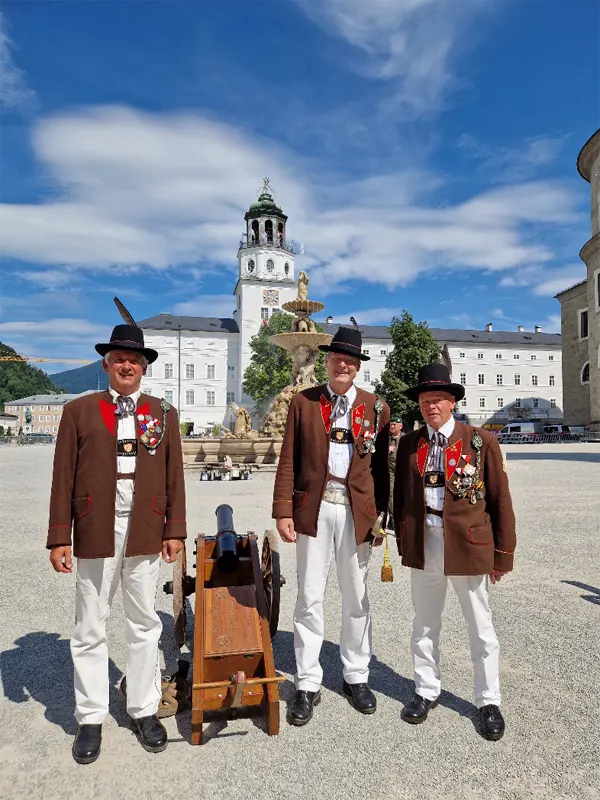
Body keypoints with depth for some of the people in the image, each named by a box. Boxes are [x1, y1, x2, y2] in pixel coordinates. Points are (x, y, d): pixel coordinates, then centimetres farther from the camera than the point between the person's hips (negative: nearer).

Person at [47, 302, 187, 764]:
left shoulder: (163, 413, 7)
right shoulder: (79, 411, 4)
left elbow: (174, 477, 5)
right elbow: (63, 479, 1)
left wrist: (175, 530, 1)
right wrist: (59, 537, -3)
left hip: (145, 531, 1)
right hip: (95, 531, -1)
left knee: (144, 624, 11)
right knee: (91, 628, 9)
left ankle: (145, 711, 27)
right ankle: (90, 718, 25)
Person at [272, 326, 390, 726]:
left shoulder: (376, 407, 5)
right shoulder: (303, 401, 3)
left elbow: (381, 465, 6)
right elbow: (288, 460, 1)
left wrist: (382, 514, 3)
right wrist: (283, 510, -5)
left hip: (357, 512, 1)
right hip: (314, 509, -1)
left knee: (357, 598, 13)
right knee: (310, 598, 6)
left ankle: (357, 677, 32)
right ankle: (308, 685, 21)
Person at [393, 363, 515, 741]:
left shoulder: (481, 441, -5)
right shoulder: (409, 444, 3)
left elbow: (500, 500, -3)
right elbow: (401, 496, 10)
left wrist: (503, 553, -3)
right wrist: (403, 541, 8)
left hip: (469, 546, -2)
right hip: (423, 546, 3)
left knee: (481, 628, 11)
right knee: (425, 624, 16)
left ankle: (489, 701, 31)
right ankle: (427, 690, 36)